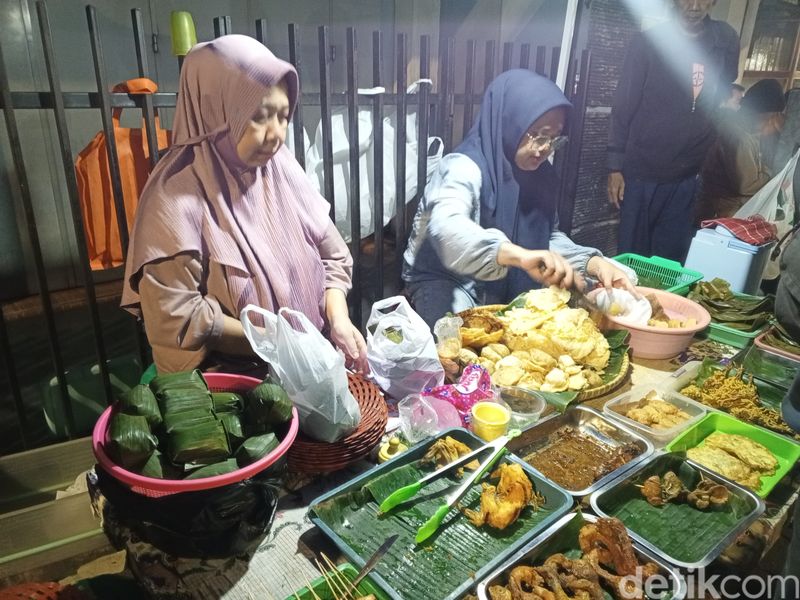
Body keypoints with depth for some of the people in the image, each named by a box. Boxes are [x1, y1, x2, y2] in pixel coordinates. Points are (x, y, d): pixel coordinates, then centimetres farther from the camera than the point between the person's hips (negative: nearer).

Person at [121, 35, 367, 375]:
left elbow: (333, 256, 6)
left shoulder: (281, 168, 1)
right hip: (225, 378, -6)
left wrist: (338, 319, -10)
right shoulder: (177, 198, -16)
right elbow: (176, 320, -18)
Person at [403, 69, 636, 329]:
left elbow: (550, 237, 5)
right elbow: (448, 229, -44)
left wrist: (593, 263, -14)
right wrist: (520, 255, -60)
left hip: (507, 286, 7)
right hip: (445, 280, -6)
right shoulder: (464, 168, -24)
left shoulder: (541, 173, -1)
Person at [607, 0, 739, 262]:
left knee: (671, 255, 8)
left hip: (690, 174, 3)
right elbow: (623, 107, -4)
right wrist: (615, 167, -9)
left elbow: (722, 102, 15)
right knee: (632, 253, 4)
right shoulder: (648, 43, -4)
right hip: (641, 170, -3)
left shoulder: (726, 41, 6)